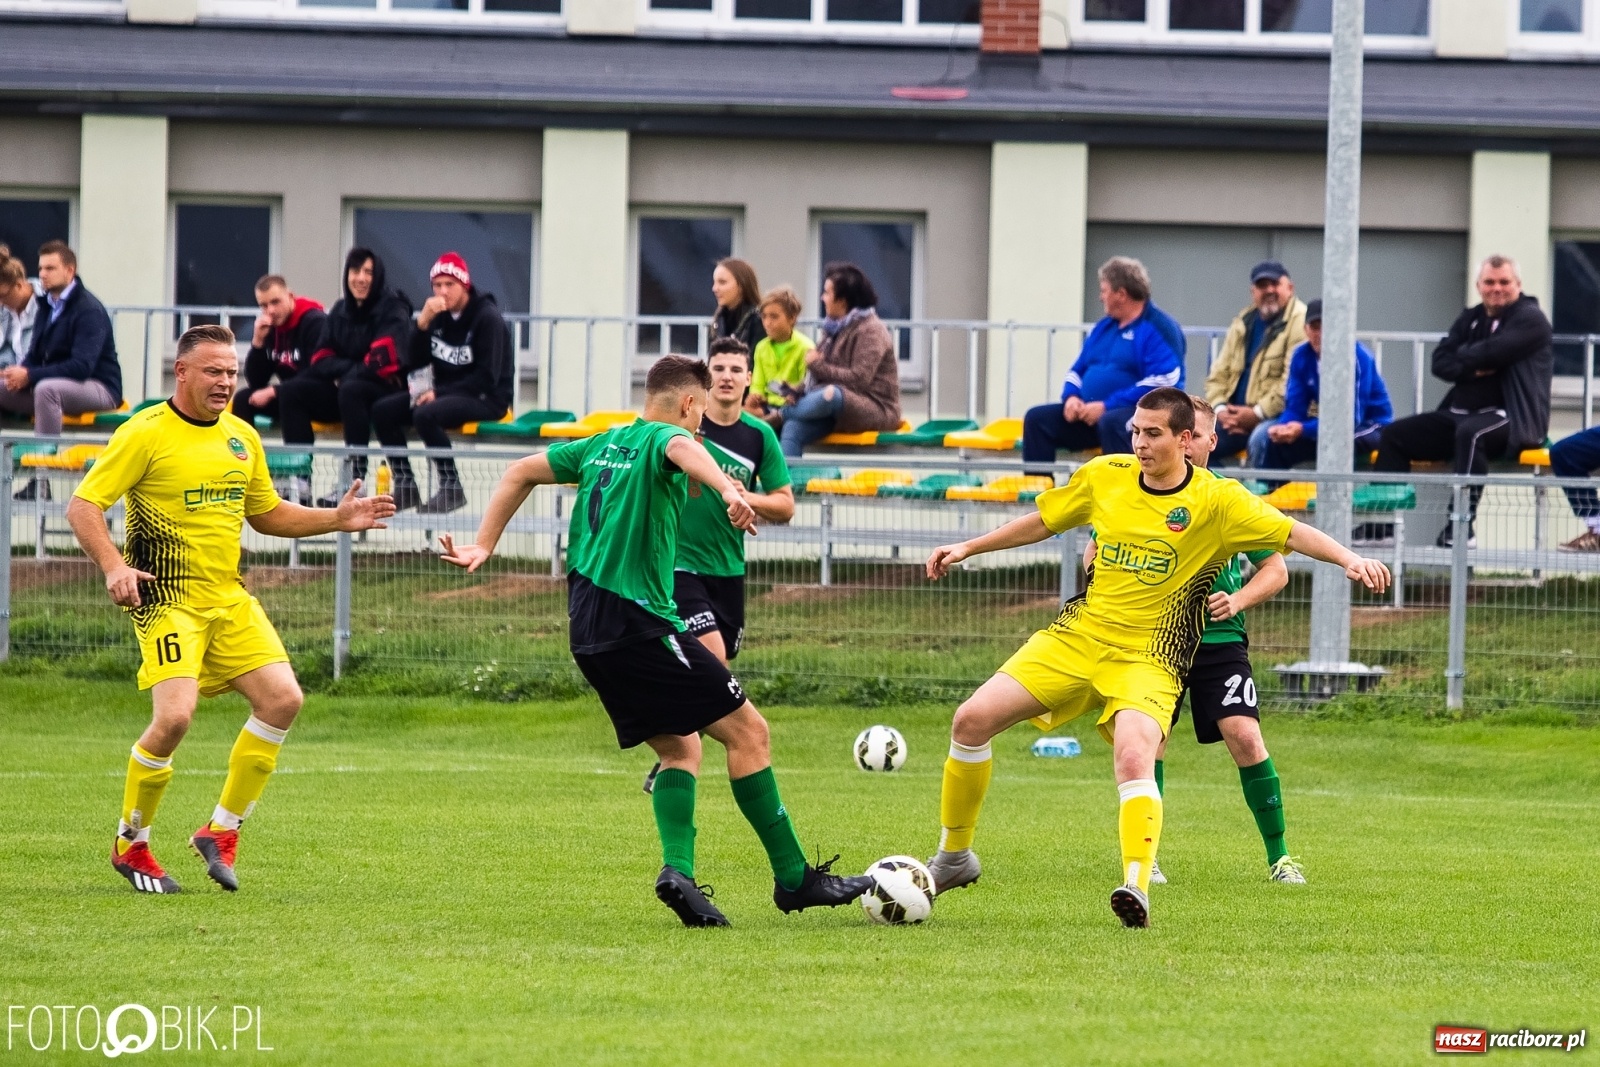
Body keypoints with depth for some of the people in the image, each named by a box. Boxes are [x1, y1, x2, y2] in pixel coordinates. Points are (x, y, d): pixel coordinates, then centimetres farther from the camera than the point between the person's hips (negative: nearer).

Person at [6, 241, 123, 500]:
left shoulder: (89, 310, -14)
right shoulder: (47, 308, 10)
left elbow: (82, 366, -24)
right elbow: (35, 355, 13)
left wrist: (30, 375, -28)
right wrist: (19, 374, -12)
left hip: (100, 389, -8)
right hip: (54, 382, 8)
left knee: (47, 388, -38)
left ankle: (42, 479, -37)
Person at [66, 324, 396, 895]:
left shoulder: (241, 437, 12)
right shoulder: (145, 434, -8)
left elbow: (266, 513, 25)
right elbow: (83, 505, -10)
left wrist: (337, 518, 12)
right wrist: (113, 566, -25)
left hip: (230, 598, 7)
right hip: (167, 597, -7)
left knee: (283, 699, -8)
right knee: (175, 715, -21)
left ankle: (222, 831, 7)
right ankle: (130, 845, 1)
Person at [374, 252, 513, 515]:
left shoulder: (487, 318, -12)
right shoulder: (438, 316, 6)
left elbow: (487, 378, -17)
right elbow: (415, 363, 3)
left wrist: (440, 393, -22)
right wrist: (422, 324, -13)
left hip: (487, 399, -7)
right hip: (444, 393, 7)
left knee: (425, 414, -33)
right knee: (382, 410, -8)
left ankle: (451, 488, -21)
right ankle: (405, 486, -4)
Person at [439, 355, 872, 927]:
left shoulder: (604, 444, 18)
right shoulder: (660, 439, -6)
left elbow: (521, 472, 26)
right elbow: (681, 449, -32)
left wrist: (484, 546, 28)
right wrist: (727, 490, -51)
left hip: (589, 632, 9)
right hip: (638, 619, -9)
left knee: (680, 747, 16)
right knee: (747, 729, -5)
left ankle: (678, 871, -3)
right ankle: (793, 878, -5)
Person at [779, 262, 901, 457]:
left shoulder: (870, 330, -7)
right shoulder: (835, 328, 15)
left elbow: (859, 379, -18)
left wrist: (817, 365, -12)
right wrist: (799, 390, -8)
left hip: (877, 410, -7)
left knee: (831, 395, -38)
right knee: (793, 429, -22)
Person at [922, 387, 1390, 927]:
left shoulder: (1216, 500, -8)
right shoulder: (1103, 477, 4)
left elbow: (1291, 533, -15)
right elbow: (1043, 522, 19)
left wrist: (1350, 559, -32)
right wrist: (968, 548, 21)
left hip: (1148, 658, -4)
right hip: (1075, 637, 4)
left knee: (1134, 757, -32)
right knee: (972, 719, -7)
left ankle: (1137, 886, -37)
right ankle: (953, 857, 10)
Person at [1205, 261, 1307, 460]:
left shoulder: (1300, 321, -6)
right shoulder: (1243, 322, 18)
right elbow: (1219, 373, 18)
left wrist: (1257, 414, -19)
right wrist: (1220, 409, -1)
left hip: (1276, 417, -7)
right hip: (1235, 416, 7)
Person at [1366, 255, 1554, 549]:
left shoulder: (1530, 319, -3)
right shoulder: (1470, 319, 18)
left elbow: (1493, 352, -19)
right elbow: (1440, 362, 6)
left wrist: (1463, 357, 0)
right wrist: (1472, 369, -13)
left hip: (1512, 419, -8)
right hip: (1461, 412, 8)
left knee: (1470, 432, -40)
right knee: (1394, 434, 1)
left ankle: (1462, 525, -45)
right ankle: (1381, 525, -2)